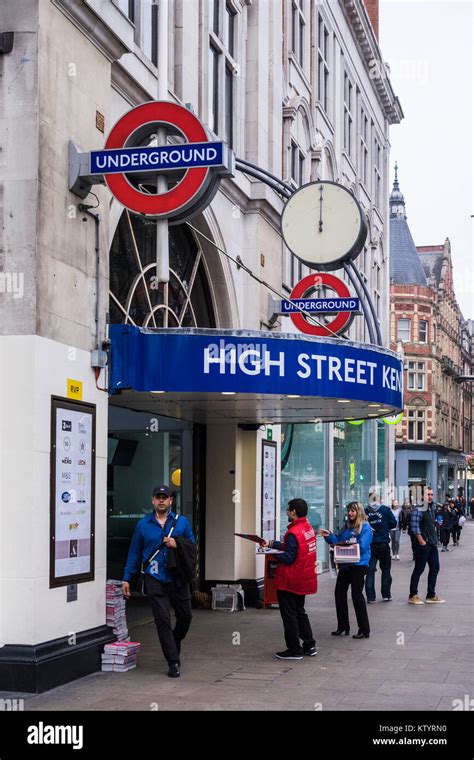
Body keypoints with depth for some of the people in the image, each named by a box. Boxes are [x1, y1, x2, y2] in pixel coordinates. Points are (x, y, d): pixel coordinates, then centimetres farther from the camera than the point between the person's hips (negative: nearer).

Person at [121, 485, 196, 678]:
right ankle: (173, 662, 3)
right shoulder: (143, 524, 5)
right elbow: (134, 553, 9)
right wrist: (127, 579, 7)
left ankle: (173, 645, 39)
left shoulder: (181, 521, 5)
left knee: (185, 617, 10)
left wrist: (177, 544, -13)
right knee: (163, 621, -5)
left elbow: (193, 545, 7)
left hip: (178, 579, 1)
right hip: (155, 580, -1)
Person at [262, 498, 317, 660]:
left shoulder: (294, 533, -22)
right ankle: (309, 645, 22)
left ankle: (294, 650, 7)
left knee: (289, 615, 2)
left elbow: (288, 558, -21)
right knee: (300, 612, 20)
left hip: (289, 582, -9)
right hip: (304, 580, 9)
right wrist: (271, 543, 13)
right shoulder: (308, 528, 7)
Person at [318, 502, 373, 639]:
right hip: (345, 564, 8)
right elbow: (338, 540, 12)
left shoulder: (365, 527, -8)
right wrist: (329, 536, -3)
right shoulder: (347, 526, 14)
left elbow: (361, 545, -18)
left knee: (357, 594, -7)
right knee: (339, 593, 10)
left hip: (358, 564, -8)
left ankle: (364, 630, 2)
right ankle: (342, 627, 22)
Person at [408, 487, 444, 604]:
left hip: (432, 544, 9)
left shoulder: (431, 508, 14)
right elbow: (415, 527, -20)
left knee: (435, 568, 10)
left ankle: (431, 595, 18)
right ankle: (413, 596, 5)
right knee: (419, 569, -3)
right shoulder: (418, 509, -14)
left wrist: (435, 540, 16)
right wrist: (421, 541, -20)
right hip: (423, 544, -9)